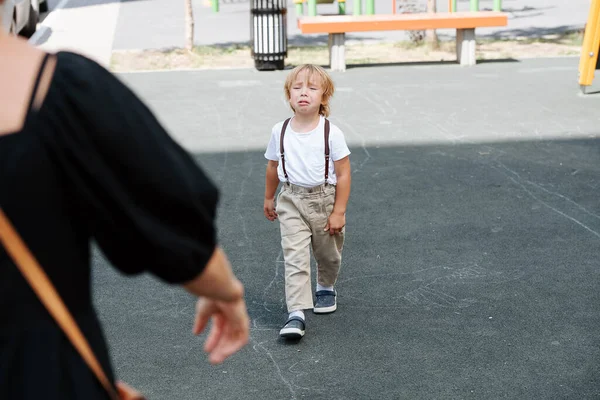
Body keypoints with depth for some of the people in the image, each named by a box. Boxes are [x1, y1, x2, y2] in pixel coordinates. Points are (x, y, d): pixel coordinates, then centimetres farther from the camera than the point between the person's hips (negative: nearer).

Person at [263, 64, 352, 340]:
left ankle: (326, 288, 48)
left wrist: (339, 212, -11)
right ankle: (296, 314, -11)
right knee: (294, 258, -11)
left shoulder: (331, 133, -13)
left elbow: (343, 174, -10)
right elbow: (273, 167, 11)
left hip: (324, 199, 0)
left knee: (328, 254, 18)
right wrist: (268, 199, 19)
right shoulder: (280, 132, -4)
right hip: (291, 201, 1)